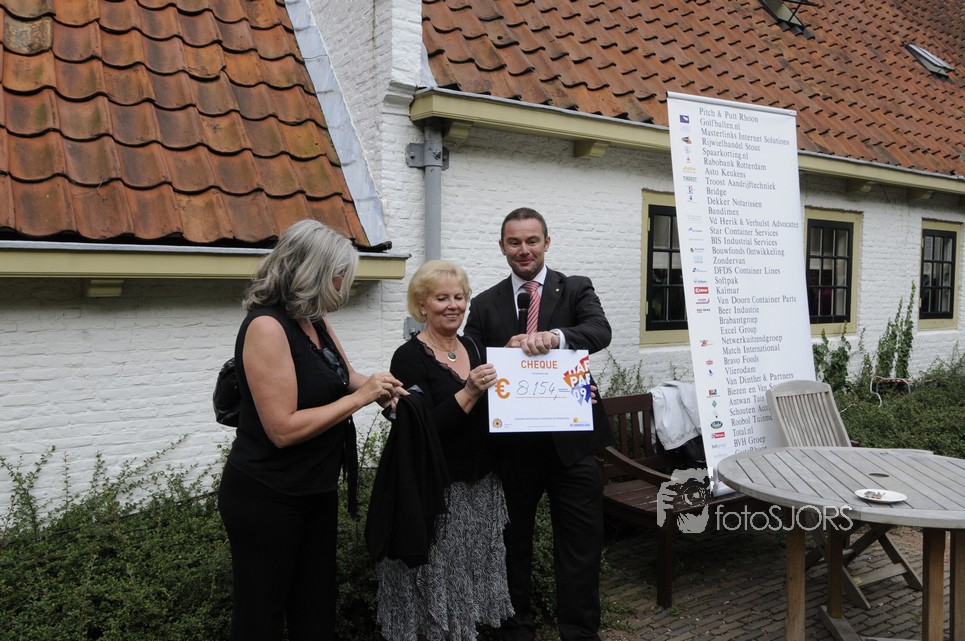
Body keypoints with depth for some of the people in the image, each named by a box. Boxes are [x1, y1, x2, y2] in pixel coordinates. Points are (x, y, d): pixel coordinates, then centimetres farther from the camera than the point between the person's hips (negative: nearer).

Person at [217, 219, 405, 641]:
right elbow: (283, 429, -26)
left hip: (317, 491, 8)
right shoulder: (267, 326, -22)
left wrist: (376, 386, 3)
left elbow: (343, 376, 21)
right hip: (265, 499, -8)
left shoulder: (315, 321, 3)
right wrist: (361, 397, -20)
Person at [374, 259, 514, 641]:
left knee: (471, 579, 17)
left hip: (481, 487, 6)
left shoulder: (475, 349, 7)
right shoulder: (410, 358, -12)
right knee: (436, 587, 5)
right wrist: (468, 393, -28)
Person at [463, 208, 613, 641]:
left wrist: (554, 337, -36)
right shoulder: (485, 305, 6)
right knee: (513, 542, 16)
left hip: (570, 441, -1)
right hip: (511, 444, 2)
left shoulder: (575, 290, 2)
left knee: (581, 544, 8)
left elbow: (600, 331, -18)